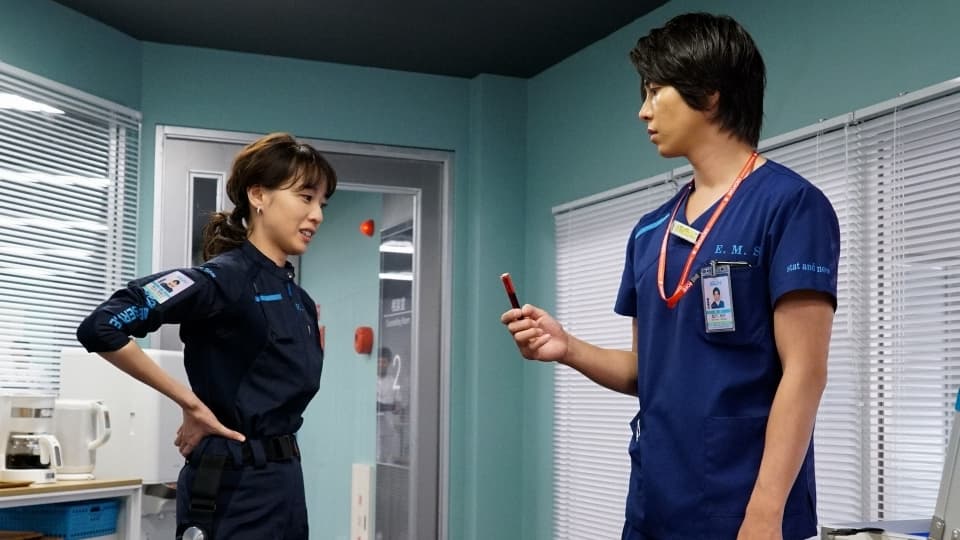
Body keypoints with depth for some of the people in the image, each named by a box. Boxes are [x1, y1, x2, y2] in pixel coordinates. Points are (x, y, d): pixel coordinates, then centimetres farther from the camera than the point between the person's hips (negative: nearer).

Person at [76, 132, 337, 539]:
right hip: (234, 487, -8)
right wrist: (192, 403, -17)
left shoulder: (300, 300, 11)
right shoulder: (224, 278, -13)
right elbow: (101, 328, -24)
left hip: (285, 482, 8)